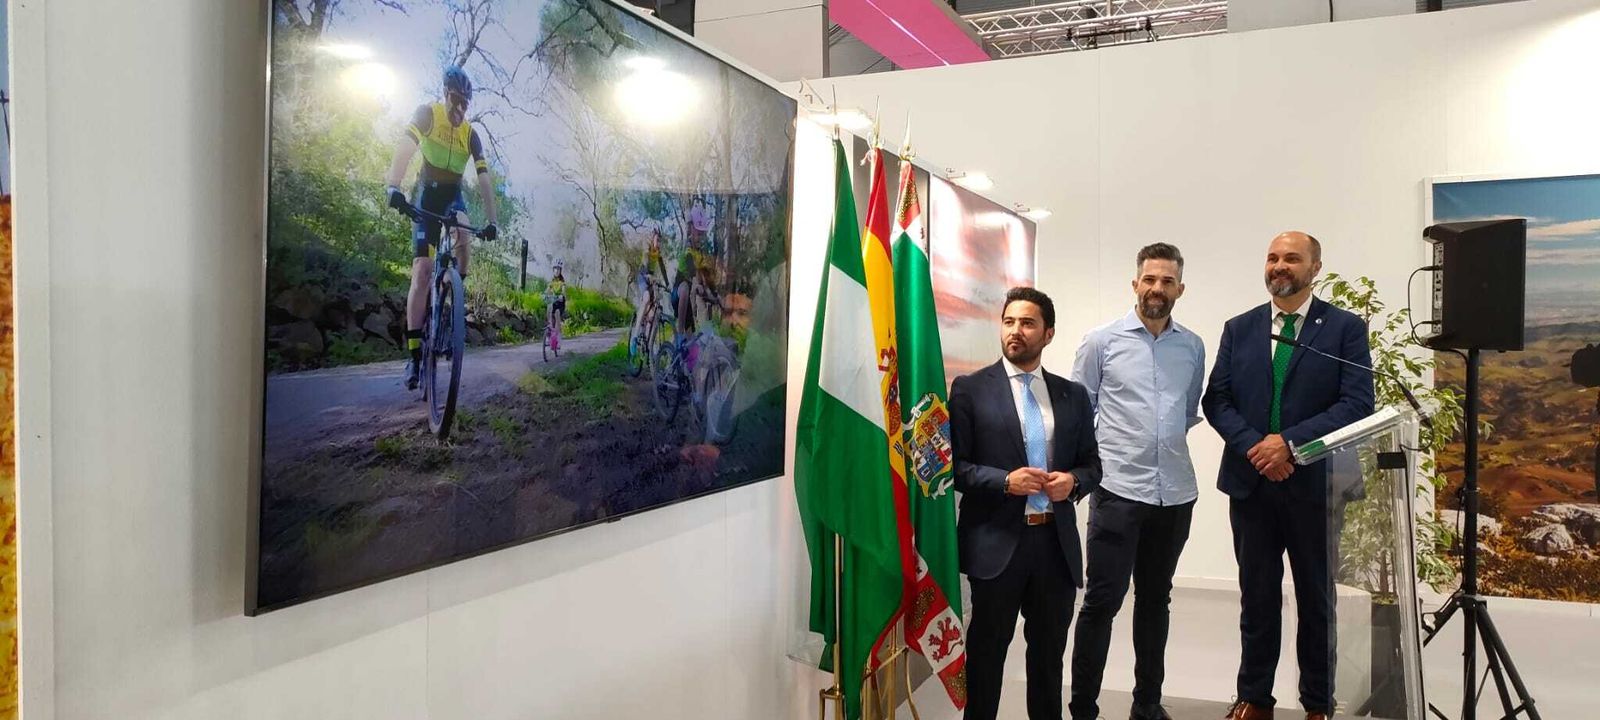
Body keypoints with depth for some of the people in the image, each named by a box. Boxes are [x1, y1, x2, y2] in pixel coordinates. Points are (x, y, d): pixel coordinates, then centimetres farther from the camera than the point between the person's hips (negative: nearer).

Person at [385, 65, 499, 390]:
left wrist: (491, 220, -19)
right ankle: (414, 353, -11)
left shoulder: (470, 134, -5)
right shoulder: (427, 114, -13)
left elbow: (484, 178, -9)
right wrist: (394, 186, -44)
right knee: (422, 270, -13)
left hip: (452, 195, 3)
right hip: (426, 193, -2)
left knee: (463, 238, -33)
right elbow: (404, 148, -27)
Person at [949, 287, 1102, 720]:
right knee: (987, 648, 9)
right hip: (997, 542, -3)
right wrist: (1005, 480, -19)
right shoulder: (971, 389, -2)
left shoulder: (1073, 395, 9)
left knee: (1049, 651, 15)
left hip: (1057, 542, 4)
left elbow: (1092, 464, 14)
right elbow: (953, 464, -5)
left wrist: (1073, 482, -8)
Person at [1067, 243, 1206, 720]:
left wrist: (1166, 440, 8)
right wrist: (1095, 458, -1)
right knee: (1101, 601, -2)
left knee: (1156, 600, 15)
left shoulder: (1193, 346, 8)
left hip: (1175, 492, 4)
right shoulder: (1102, 341, -3)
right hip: (1118, 490, -4)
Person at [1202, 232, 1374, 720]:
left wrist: (1290, 441, -18)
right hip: (1250, 482, 2)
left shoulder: (1345, 328, -1)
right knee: (1257, 596, 11)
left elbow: (1357, 403, -10)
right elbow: (1216, 401, 3)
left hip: (1314, 483, -2)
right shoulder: (1239, 329, 7)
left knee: (1317, 598, 11)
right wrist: (1254, 447, -13)